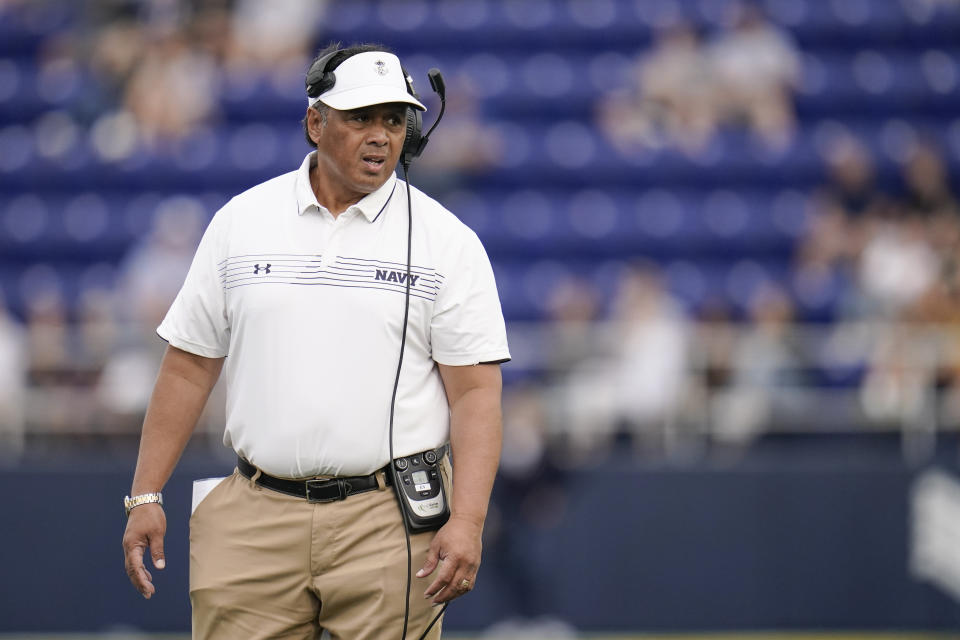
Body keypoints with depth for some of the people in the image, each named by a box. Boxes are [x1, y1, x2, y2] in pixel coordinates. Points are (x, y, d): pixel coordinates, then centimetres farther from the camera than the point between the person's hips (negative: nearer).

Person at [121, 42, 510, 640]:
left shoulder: (447, 241, 2)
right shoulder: (241, 221, 8)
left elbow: (476, 393, -4)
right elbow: (189, 366, 11)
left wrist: (467, 522, -15)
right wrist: (146, 496, 5)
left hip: (390, 520, -2)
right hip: (253, 520, 2)